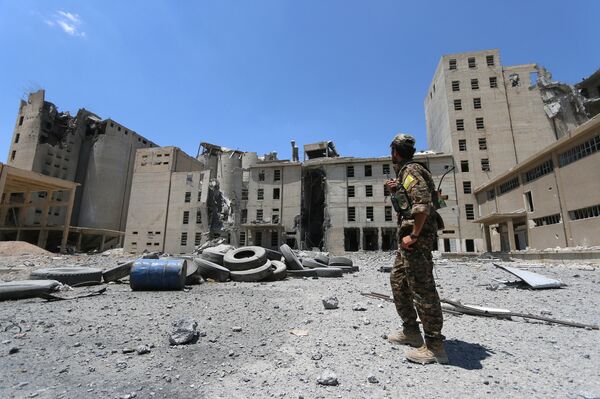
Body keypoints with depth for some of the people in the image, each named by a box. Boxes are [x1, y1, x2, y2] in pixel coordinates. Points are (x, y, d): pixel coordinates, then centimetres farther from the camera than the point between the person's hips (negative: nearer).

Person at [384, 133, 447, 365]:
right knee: (398, 281, 16)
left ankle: (434, 346, 2)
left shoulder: (410, 171, -11)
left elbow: (423, 204, -24)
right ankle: (411, 332, 26)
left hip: (416, 235, -11)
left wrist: (413, 235, -23)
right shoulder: (405, 173, 19)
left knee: (422, 288, -7)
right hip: (409, 234, 11)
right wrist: (396, 191, 14)